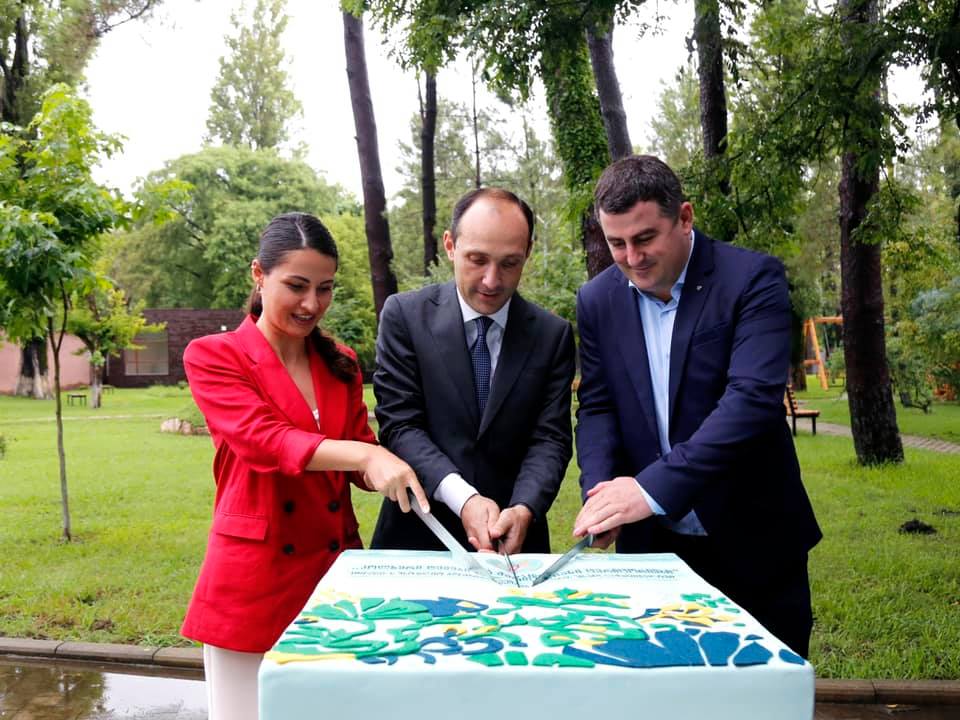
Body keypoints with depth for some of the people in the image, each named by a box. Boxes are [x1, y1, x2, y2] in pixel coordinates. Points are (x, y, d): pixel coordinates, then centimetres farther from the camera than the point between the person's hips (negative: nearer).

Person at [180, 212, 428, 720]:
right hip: (254, 577, -4)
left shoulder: (341, 364, 10)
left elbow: (360, 462, 9)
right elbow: (263, 440, -20)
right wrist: (366, 454, -34)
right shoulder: (213, 356, -5)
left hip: (336, 565, 4)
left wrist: (389, 468, -14)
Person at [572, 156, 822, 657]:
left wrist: (653, 488, -31)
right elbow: (597, 407, 2)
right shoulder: (598, 300, 0)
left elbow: (753, 398, -25)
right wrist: (600, 492, -17)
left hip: (752, 540, -3)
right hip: (652, 544, 3)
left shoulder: (752, 278, -14)